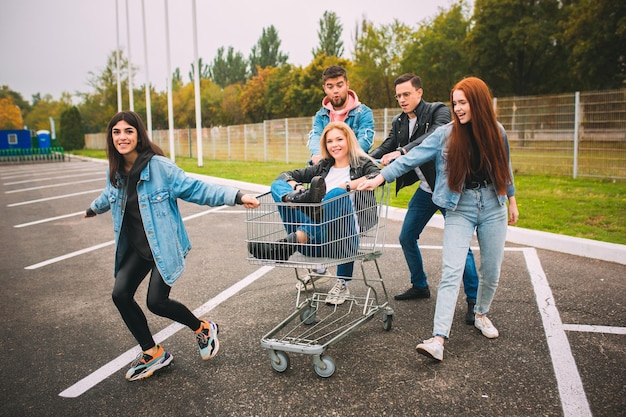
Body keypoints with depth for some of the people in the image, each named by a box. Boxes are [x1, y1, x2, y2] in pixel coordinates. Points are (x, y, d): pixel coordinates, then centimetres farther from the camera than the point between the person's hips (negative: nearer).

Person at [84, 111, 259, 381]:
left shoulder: (159, 166, -17)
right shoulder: (115, 171, 2)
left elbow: (194, 189, -18)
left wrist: (235, 196, -28)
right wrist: (94, 208, 47)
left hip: (165, 246, -6)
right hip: (136, 247, 7)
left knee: (156, 301, -12)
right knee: (120, 294, -5)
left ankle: (203, 329, 18)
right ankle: (152, 353, 16)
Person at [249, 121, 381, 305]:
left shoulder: (361, 164, 12)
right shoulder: (323, 167, 25)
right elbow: (285, 175, 21)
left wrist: (347, 185, -19)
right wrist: (296, 186, -1)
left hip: (342, 239, -4)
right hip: (315, 239, 4)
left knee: (338, 193, -33)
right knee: (277, 185, -8)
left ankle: (292, 241, -50)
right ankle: (295, 199, -46)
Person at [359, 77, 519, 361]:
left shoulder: (496, 132, 2)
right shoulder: (445, 134, -6)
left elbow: (504, 168, 15)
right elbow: (411, 158, -11)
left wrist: (511, 200, 19)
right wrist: (380, 177, -19)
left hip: (492, 207, 3)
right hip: (460, 208, -3)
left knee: (491, 271, 9)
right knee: (451, 272, -13)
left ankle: (481, 314, 37)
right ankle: (438, 338, -18)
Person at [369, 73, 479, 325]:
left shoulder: (439, 111, -13)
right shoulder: (398, 123, 7)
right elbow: (385, 148, 4)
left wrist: (402, 151, -43)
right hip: (425, 190, 7)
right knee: (406, 238, 10)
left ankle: (473, 300, 6)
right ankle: (420, 286, 30)